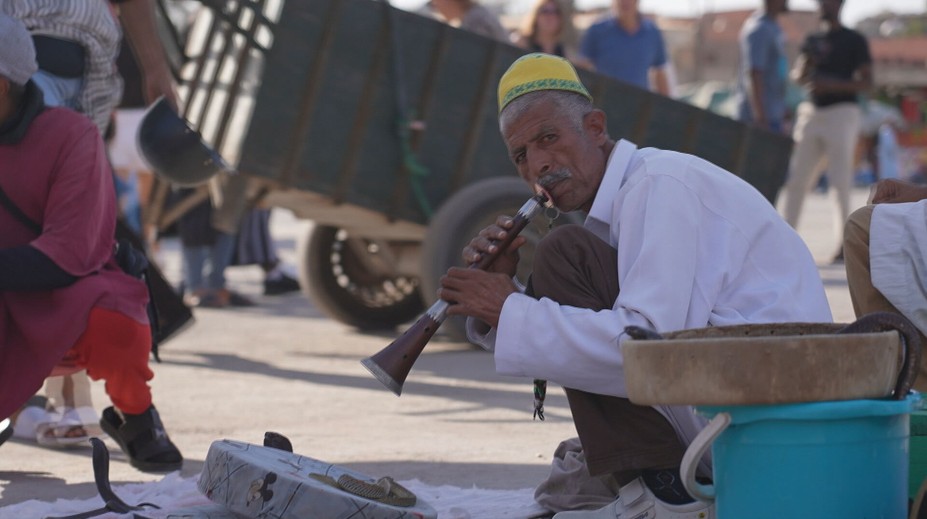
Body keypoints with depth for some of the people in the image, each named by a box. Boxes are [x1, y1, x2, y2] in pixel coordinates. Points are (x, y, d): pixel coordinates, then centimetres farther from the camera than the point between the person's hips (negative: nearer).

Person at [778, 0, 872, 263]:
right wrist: (808, 60, -11)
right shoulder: (813, 41, 16)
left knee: (841, 181, -10)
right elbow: (798, 76, 11)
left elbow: (867, 82, -6)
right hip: (812, 113, 6)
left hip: (842, 112, -6)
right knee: (795, 179, 1)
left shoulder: (854, 41, -1)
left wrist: (833, 84, -19)